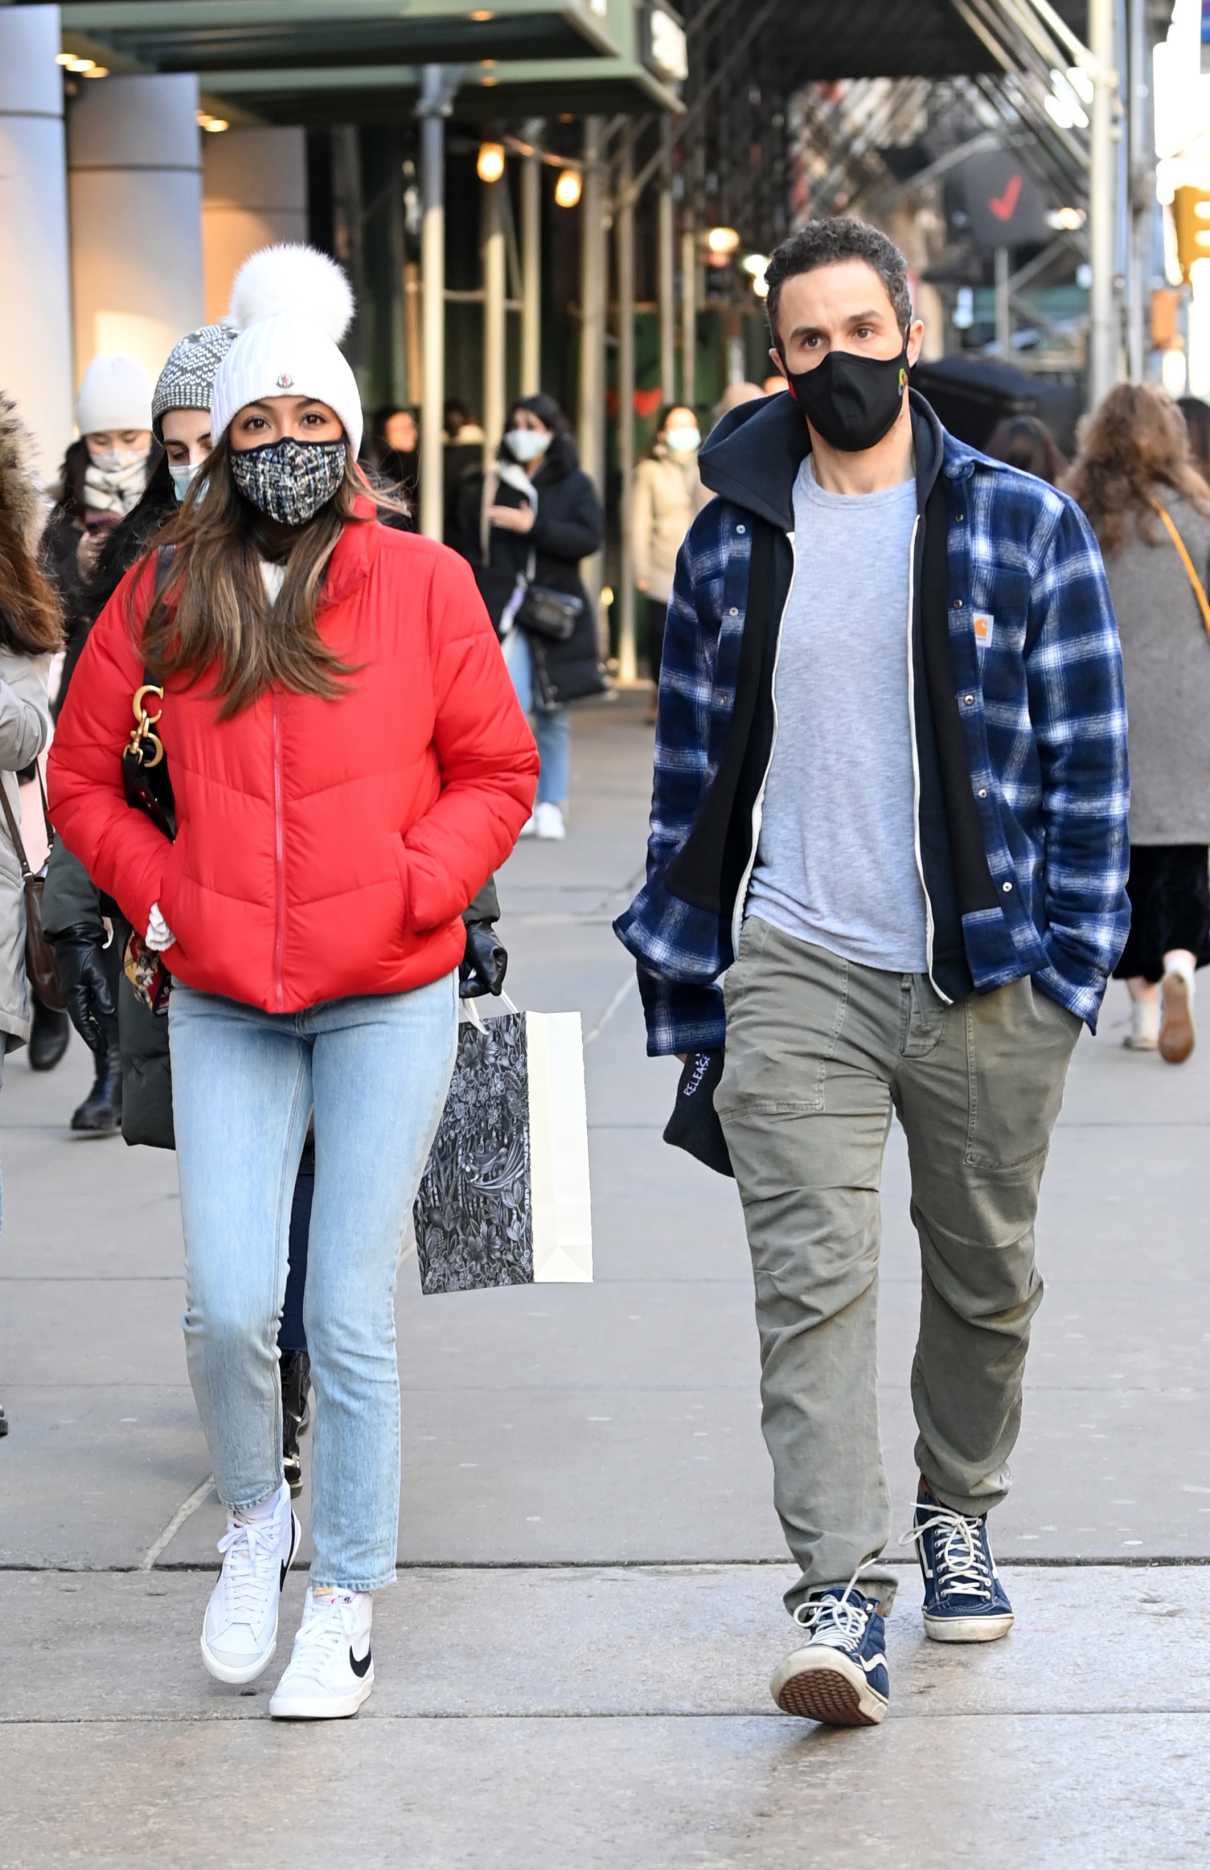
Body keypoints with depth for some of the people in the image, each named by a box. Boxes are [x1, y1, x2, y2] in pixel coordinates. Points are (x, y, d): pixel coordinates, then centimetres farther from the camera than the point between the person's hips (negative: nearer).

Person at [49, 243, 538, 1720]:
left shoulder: (420, 584, 0)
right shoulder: (162, 599, 4)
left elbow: (496, 771, 6)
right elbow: (80, 776, 14)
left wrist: (412, 886, -8)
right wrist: (155, 890, 1)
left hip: (388, 1002, -1)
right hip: (221, 1005, 2)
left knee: (349, 1319, 0)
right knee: (227, 1307, -6)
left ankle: (347, 1600, 16)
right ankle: (251, 1521, 24)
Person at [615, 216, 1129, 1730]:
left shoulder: (1028, 526, 1)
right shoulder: (732, 541, 6)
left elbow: (1087, 757, 2)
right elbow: (693, 768, 11)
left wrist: (1070, 963, -5)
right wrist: (684, 986, 9)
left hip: (984, 979, 0)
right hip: (797, 975, 0)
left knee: (985, 1276, 13)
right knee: (812, 1275, -11)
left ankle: (956, 1516, 36)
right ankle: (841, 1599, -12)